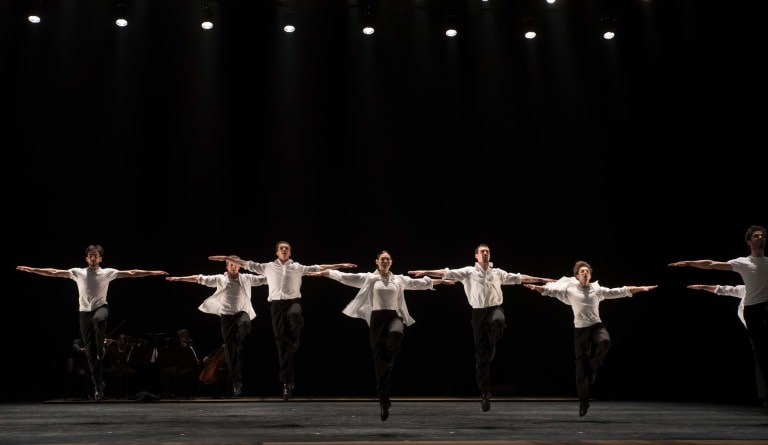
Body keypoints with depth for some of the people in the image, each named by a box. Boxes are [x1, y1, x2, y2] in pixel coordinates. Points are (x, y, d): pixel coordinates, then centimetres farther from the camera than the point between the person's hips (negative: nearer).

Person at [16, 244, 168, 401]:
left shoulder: (108, 272, 2)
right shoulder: (78, 272, 6)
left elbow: (131, 273, -5)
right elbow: (53, 272, 3)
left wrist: (152, 272, -13)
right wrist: (31, 269, -3)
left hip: (101, 307, -2)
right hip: (85, 312, 2)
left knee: (99, 319, -41)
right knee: (90, 352, 0)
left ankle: (101, 347, -12)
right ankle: (98, 386, 7)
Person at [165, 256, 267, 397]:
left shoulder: (247, 278, 6)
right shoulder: (220, 279, 5)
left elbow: (265, 279, 7)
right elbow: (200, 279, 2)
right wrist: (179, 278, -3)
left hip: (242, 313, 0)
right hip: (227, 316, 1)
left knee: (245, 324, -40)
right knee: (231, 350, 0)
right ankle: (236, 382, 7)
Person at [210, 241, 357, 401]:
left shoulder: (298, 267, 11)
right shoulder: (268, 267, 13)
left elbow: (318, 267, 8)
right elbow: (247, 264, 13)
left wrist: (341, 265, 2)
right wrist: (226, 258, 8)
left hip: (293, 302, -1)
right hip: (276, 305, 1)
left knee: (295, 314, -41)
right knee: (282, 344, 0)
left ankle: (294, 341, -13)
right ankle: (287, 382, 5)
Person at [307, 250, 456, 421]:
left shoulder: (399, 279, 15)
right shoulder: (368, 278, 8)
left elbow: (420, 283, 21)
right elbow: (345, 277, 4)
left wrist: (442, 281, 21)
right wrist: (323, 273, -3)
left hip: (394, 317, 1)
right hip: (377, 319, 0)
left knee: (396, 335, -38)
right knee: (379, 360, -2)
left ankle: (390, 361, -6)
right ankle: (384, 401, 4)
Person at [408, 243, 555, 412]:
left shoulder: (498, 272, 13)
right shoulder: (469, 271, 5)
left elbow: (518, 277, 19)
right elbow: (447, 273, -5)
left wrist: (541, 279, 17)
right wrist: (425, 272, -16)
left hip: (495, 308, 1)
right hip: (479, 313, -1)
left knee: (498, 321, -39)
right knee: (480, 354, 0)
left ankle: (492, 349, -10)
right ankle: (485, 393, 10)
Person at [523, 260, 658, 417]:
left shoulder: (597, 289, 8)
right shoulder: (570, 289, 4)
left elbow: (617, 292, 5)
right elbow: (553, 290, -5)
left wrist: (641, 288, -1)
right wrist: (537, 287, -23)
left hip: (596, 325, 1)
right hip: (580, 329, -1)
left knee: (605, 341, -33)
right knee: (581, 365, -2)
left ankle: (593, 366, -3)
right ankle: (583, 401, 8)